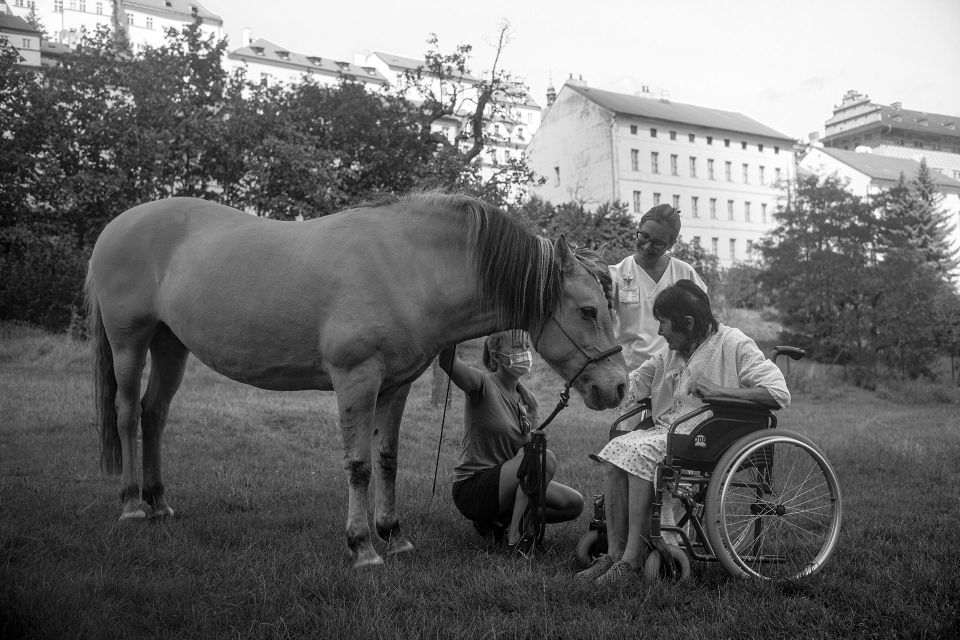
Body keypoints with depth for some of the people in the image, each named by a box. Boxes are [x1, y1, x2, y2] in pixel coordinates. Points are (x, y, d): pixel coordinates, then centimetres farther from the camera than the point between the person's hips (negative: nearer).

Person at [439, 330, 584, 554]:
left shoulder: (529, 400, 8)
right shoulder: (484, 385, -14)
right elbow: (448, 363, -34)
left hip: (503, 483, 8)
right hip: (471, 487, -8)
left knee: (575, 503, 0)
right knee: (547, 458, -27)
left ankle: (500, 520, 7)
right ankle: (516, 537, -18)